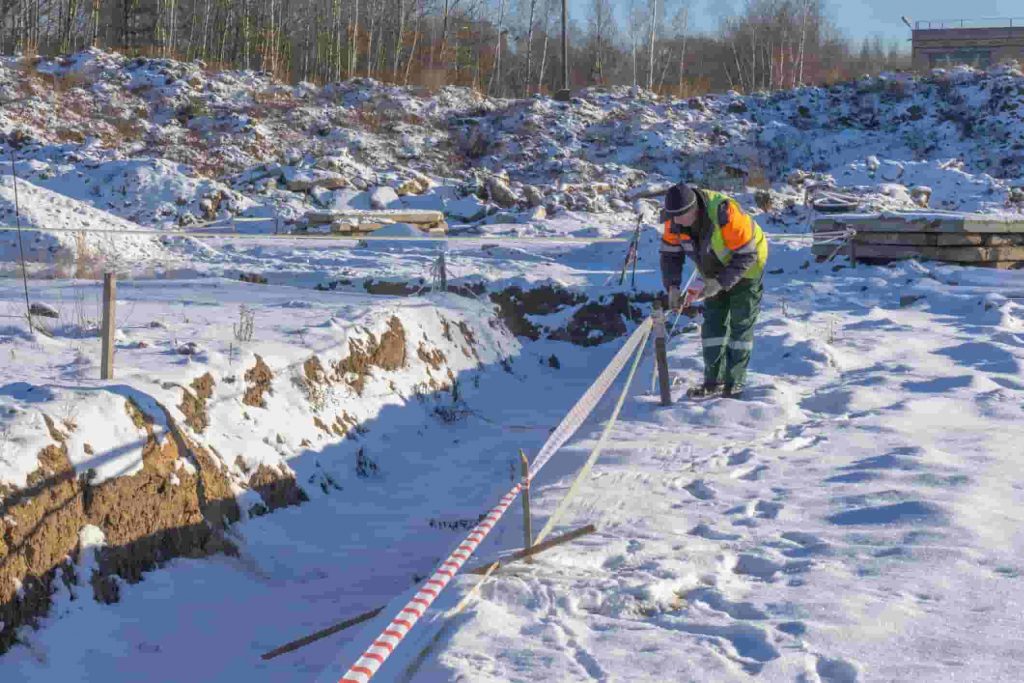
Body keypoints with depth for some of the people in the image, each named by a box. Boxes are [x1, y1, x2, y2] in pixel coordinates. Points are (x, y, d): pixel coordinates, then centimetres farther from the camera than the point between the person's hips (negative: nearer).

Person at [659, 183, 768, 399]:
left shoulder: (725, 215, -38)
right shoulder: (674, 221, -20)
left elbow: (746, 255, -30)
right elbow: (670, 254, -7)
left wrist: (722, 283, -36)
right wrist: (672, 286, -22)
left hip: (746, 268, -6)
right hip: (715, 273, 6)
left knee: (740, 324, -6)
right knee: (713, 322, 1)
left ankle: (735, 384, -2)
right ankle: (713, 381, 7)